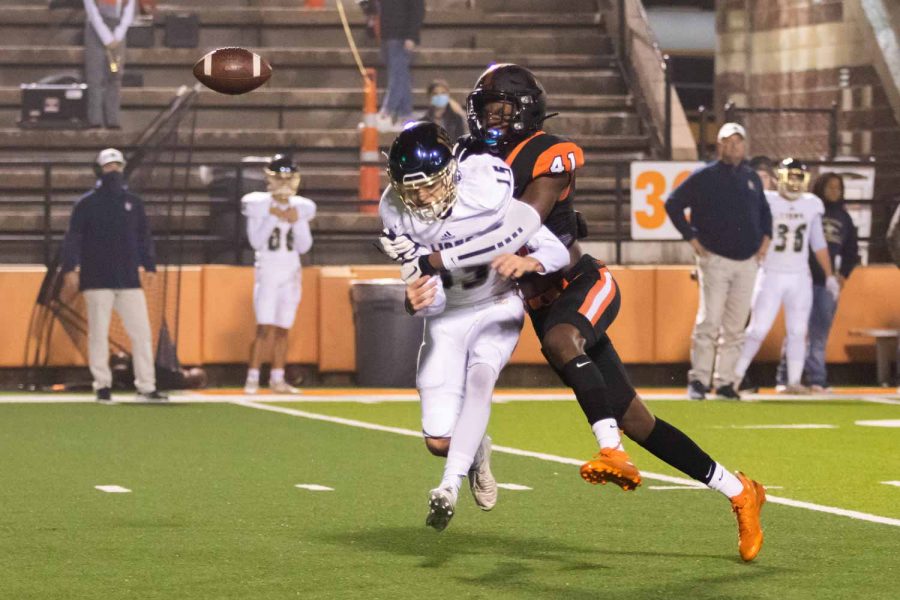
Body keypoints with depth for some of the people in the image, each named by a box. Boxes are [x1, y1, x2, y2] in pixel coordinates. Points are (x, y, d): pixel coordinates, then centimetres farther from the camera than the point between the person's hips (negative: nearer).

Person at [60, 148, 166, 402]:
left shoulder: (133, 202, 12)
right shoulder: (86, 204, 0)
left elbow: (144, 237, 14)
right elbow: (73, 238, -4)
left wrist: (149, 266, 4)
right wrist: (70, 269, -14)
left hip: (129, 280, 3)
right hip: (97, 280, -3)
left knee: (142, 332, -1)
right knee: (98, 333, -1)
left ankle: (146, 387, 3)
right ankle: (102, 385, 7)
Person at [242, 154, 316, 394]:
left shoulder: (301, 207, 7)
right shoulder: (258, 204, -3)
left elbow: (304, 247, 4)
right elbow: (256, 241, -9)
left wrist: (296, 222, -9)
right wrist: (272, 218, -16)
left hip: (291, 273, 4)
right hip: (267, 271, -4)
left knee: (283, 330, 5)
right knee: (265, 329, -13)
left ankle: (277, 379, 10)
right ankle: (252, 379, -9)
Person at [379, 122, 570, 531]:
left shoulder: (488, 197, -26)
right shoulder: (399, 217, -17)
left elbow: (557, 251, -21)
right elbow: (430, 297, -15)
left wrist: (529, 262, -44)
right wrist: (416, 301, -40)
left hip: (496, 308, -2)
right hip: (446, 317, 2)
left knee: (480, 376, -33)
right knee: (439, 443, -5)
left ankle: (450, 486, -35)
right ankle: (476, 450, 30)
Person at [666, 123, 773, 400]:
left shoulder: (752, 178, 13)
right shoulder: (704, 176, -2)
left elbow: (764, 210, 29)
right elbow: (673, 203, -1)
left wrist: (765, 237, 14)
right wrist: (691, 238, -6)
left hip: (747, 261, 5)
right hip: (715, 260, -5)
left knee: (736, 326, 5)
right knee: (709, 321, -12)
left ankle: (724, 381, 11)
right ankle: (698, 380, -8)